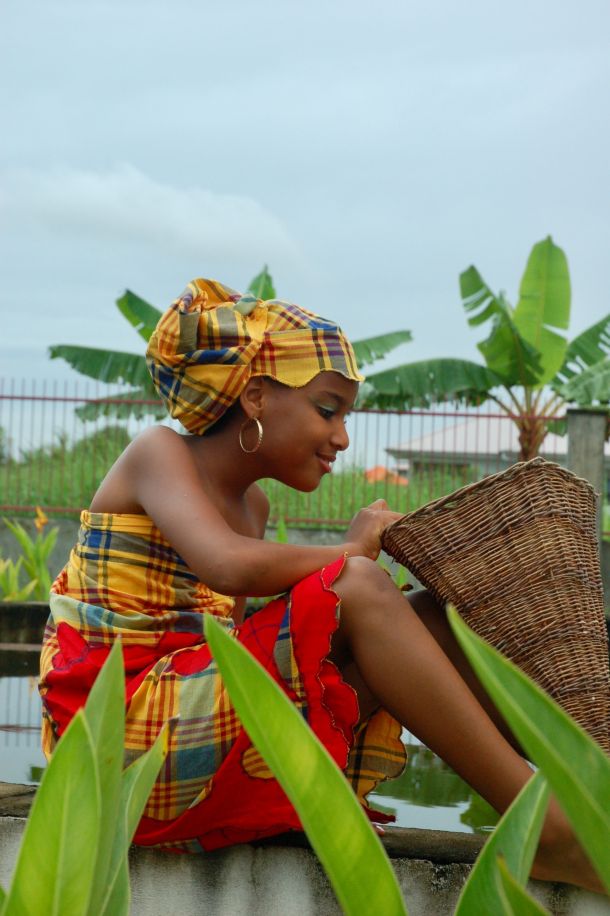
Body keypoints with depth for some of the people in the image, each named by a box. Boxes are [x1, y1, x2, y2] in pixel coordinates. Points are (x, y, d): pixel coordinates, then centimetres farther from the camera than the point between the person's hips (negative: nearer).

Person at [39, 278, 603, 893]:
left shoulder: (252, 504, 19)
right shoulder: (158, 455, -5)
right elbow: (231, 567, -25)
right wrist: (350, 553, -10)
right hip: (121, 742, -8)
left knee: (426, 618, -2)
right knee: (358, 588, -23)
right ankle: (548, 829, -23)